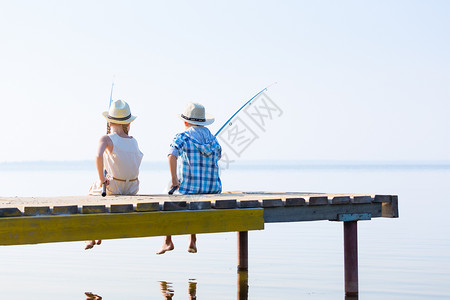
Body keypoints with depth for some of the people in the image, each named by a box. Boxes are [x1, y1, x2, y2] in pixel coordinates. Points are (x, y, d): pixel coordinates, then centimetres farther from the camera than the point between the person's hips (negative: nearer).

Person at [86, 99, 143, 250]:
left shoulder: (106, 139, -15)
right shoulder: (133, 141, 0)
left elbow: (98, 156, -33)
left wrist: (101, 179, -20)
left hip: (114, 187, -5)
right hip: (133, 189, 5)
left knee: (92, 191, 31)